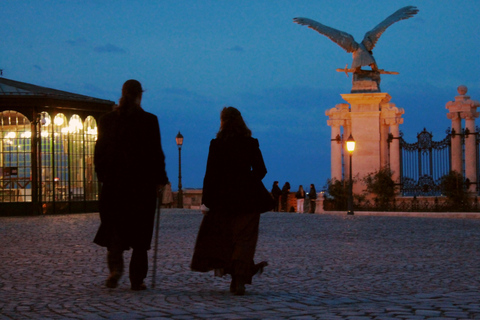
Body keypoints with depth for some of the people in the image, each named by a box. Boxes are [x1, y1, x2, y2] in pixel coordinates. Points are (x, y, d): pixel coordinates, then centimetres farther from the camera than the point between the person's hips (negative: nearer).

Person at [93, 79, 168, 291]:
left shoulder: (106, 120, 3)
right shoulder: (149, 120, -6)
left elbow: (99, 152, 7)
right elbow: (156, 152, -5)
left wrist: (103, 176, 16)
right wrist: (159, 179, 4)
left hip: (114, 183, 2)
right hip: (143, 183, -2)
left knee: (114, 226, 9)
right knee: (140, 230, 6)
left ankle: (115, 266, -15)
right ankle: (137, 279, 8)